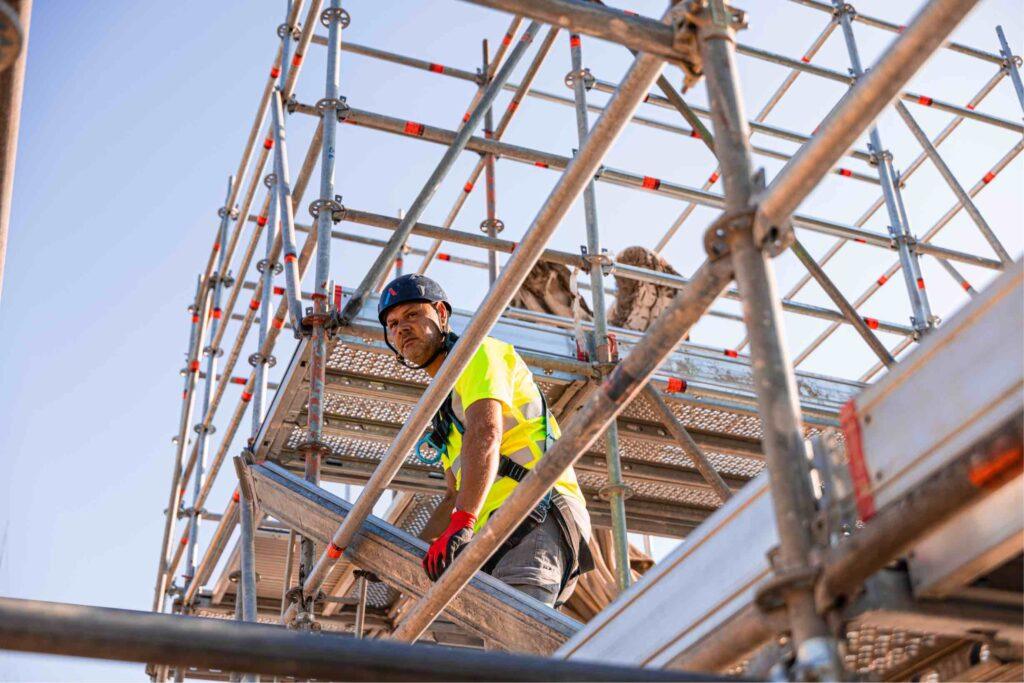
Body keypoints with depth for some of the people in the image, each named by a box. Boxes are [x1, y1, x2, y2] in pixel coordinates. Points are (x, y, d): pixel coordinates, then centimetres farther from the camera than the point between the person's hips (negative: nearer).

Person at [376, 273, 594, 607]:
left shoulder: (477, 354, 6)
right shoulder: (443, 408, 34)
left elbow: (485, 435, -15)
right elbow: (455, 497, 32)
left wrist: (461, 524, -29)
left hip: (538, 519, -9)